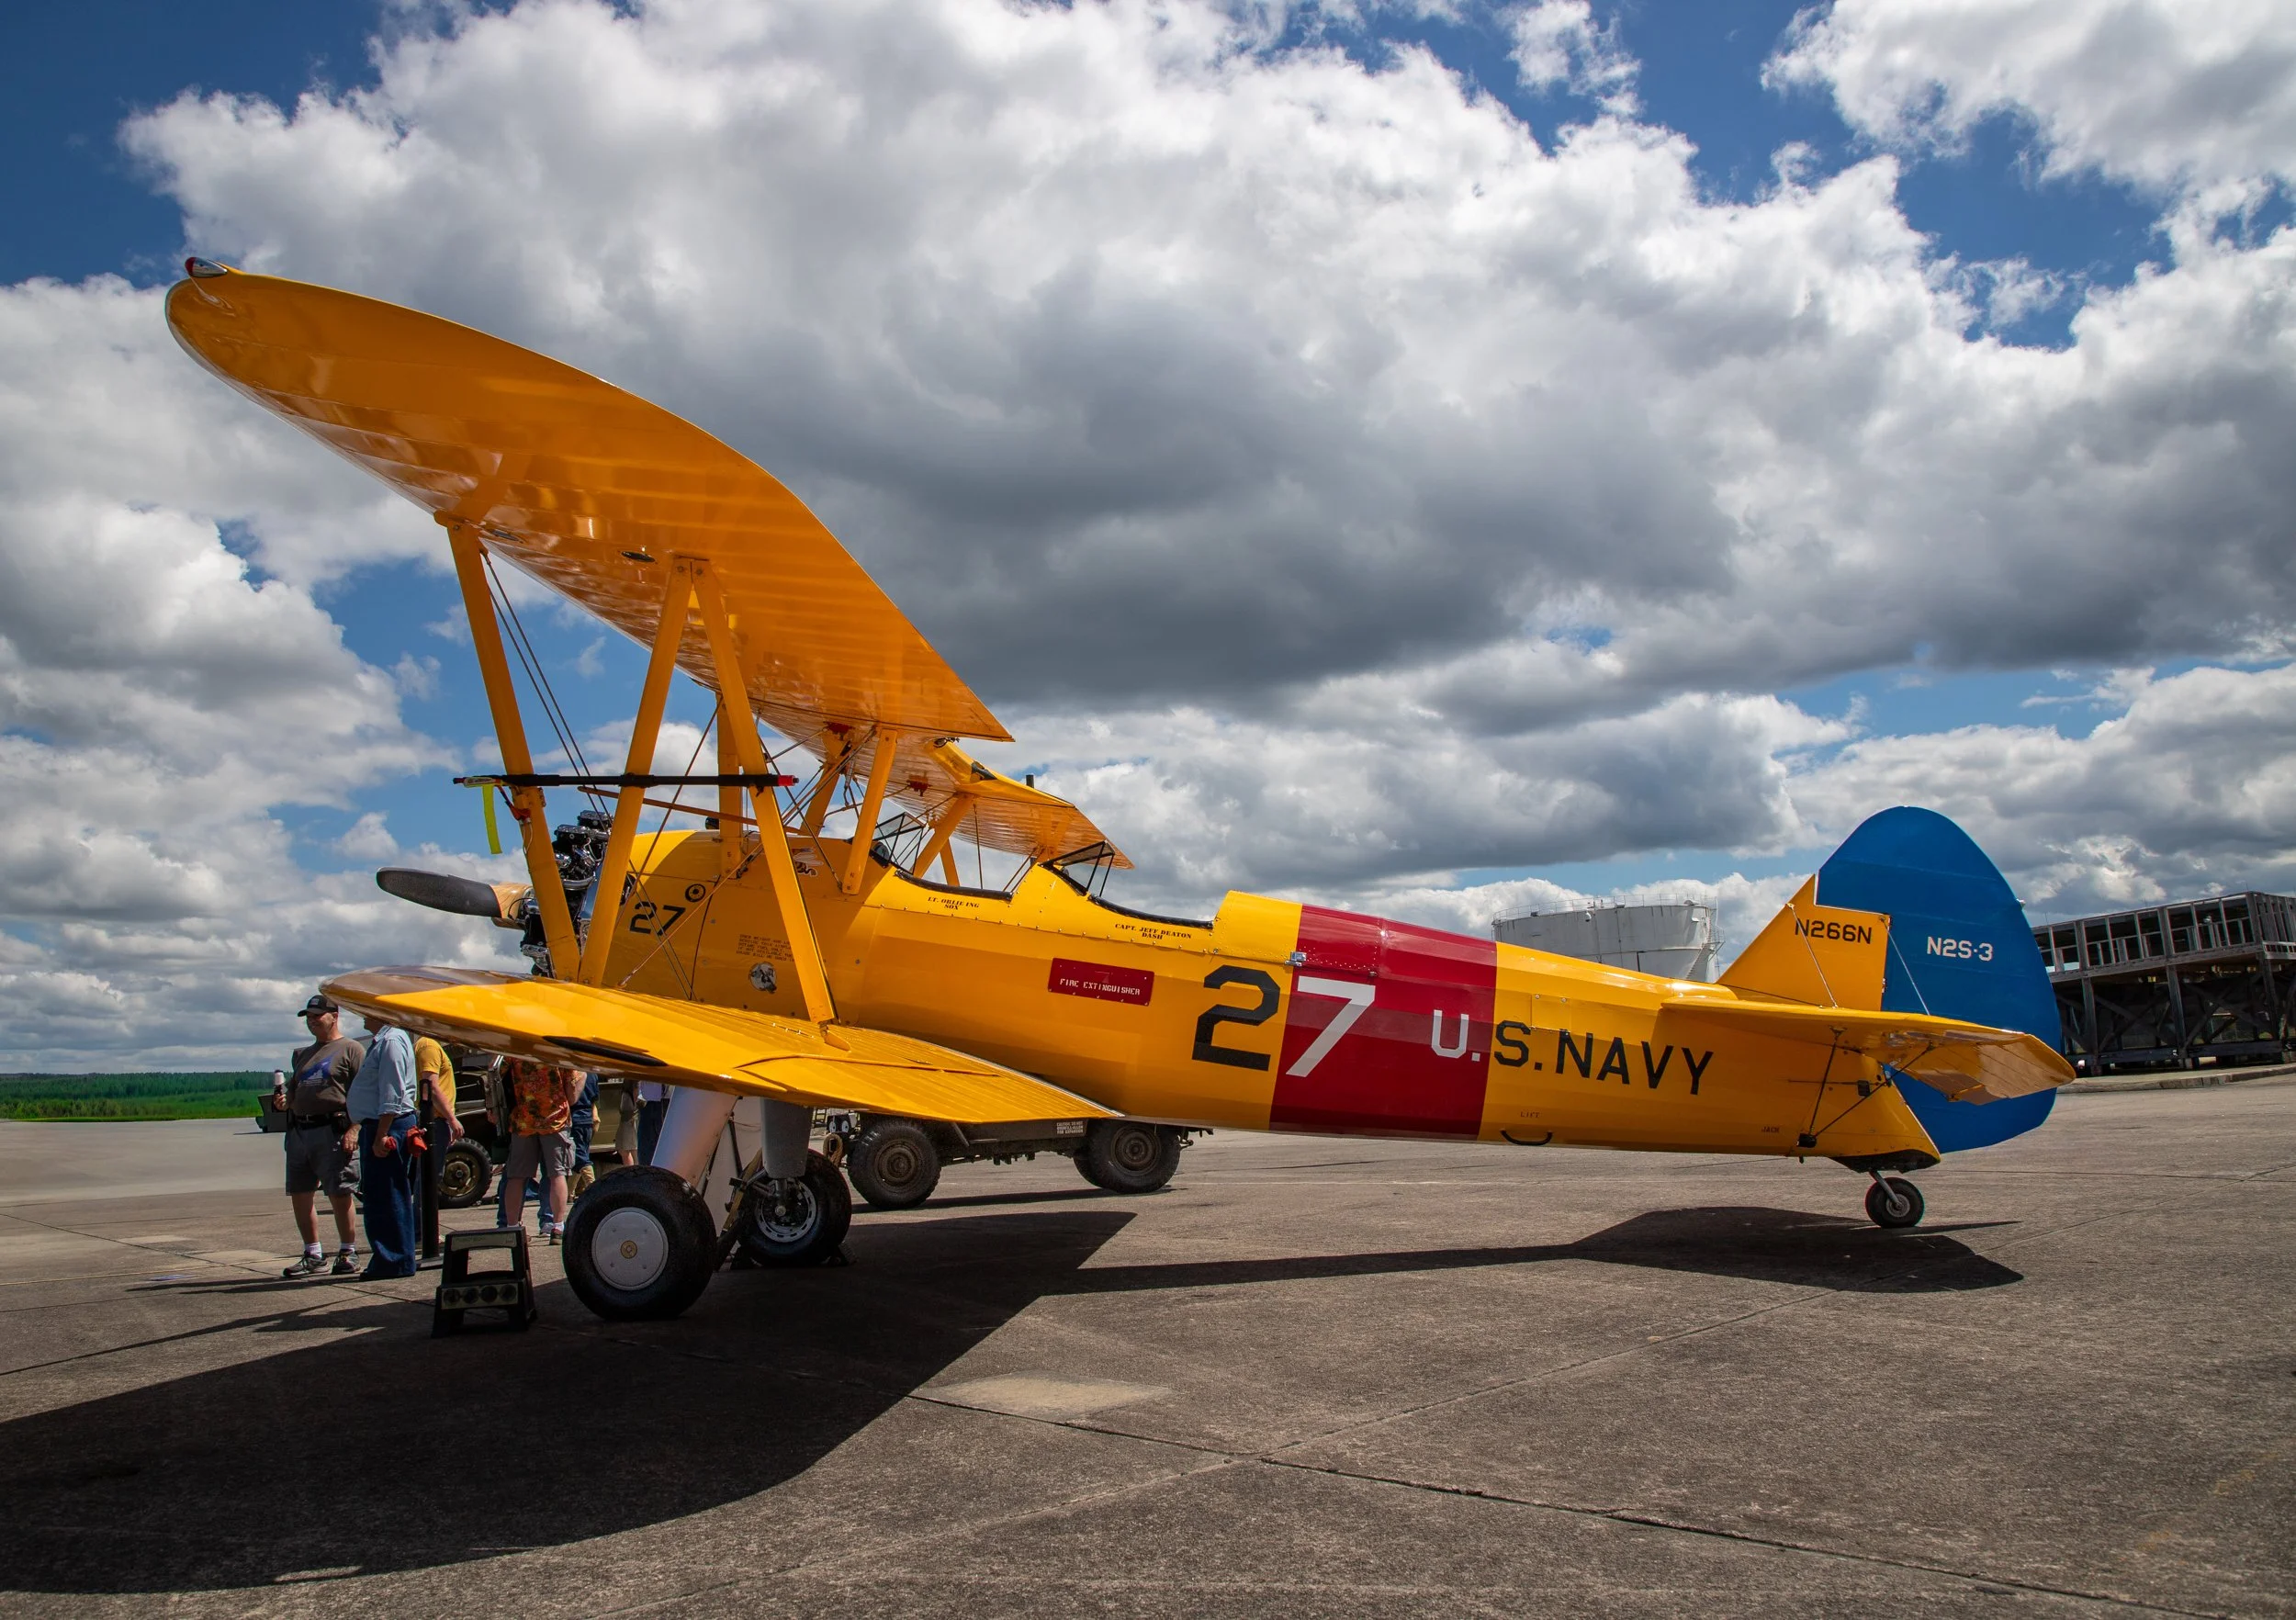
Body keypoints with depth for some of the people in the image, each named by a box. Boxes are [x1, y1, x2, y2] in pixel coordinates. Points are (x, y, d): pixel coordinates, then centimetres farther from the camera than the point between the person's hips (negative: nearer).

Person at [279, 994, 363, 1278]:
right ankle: (313, 1257, 16)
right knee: (300, 1195, 7)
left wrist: (353, 1130, -18)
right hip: (299, 1131, 7)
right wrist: (284, 1100, 3)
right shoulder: (301, 1054, 23)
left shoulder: (350, 1050, 0)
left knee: (339, 1194, -5)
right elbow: (294, 1090, 27)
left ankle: (349, 1253, 4)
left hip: (332, 1129, -7)